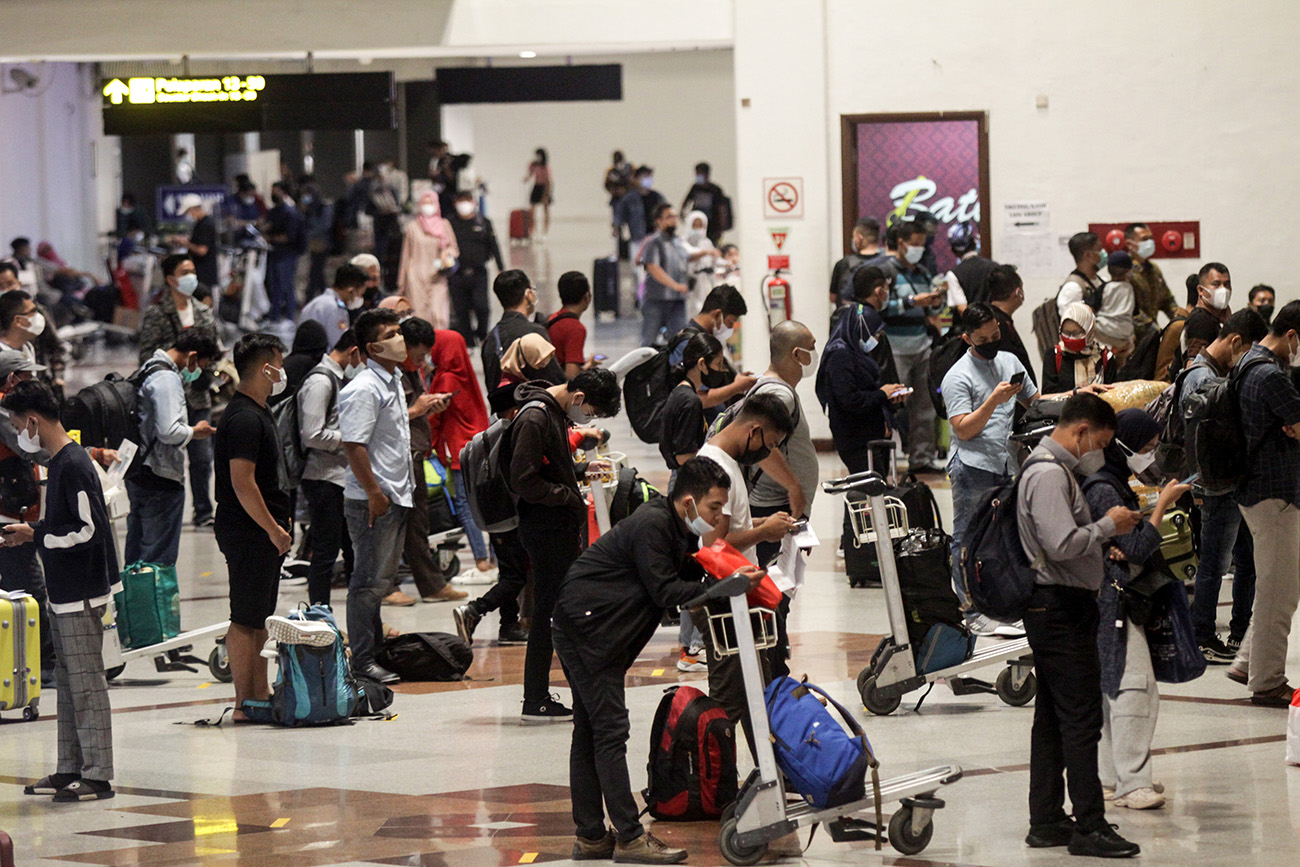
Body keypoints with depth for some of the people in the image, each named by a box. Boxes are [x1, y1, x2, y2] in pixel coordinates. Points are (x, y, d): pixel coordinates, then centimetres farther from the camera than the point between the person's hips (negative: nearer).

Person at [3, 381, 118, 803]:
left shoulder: (74, 466, -18)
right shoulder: (59, 462, 12)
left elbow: (90, 530, -22)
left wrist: (36, 536, -15)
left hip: (81, 594, -10)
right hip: (64, 593, 10)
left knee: (86, 683, -6)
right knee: (67, 681, 13)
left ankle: (97, 775, -4)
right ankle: (71, 768, 19)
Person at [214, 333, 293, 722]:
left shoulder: (255, 413, 16)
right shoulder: (245, 419, -18)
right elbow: (242, 483, -23)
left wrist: (278, 524, 22)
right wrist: (273, 528, -19)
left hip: (262, 532, 11)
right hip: (250, 532, -11)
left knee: (261, 617, 15)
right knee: (246, 620, -7)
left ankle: (260, 694, 22)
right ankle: (244, 704, -5)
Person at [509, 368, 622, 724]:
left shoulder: (555, 413, 13)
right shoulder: (534, 419, -18)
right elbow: (524, 481, -22)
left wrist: (582, 468, 12)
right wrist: (571, 497, -16)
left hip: (562, 528, 10)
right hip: (546, 530, -10)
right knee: (548, 613, -5)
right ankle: (535, 703, 0)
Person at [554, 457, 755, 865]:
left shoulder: (678, 529, 13)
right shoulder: (651, 525, -18)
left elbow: (687, 582, 12)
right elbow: (666, 592, -22)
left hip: (591, 632, 11)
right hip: (586, 627, -11)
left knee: (590, 731, 12)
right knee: (610, 729, -11)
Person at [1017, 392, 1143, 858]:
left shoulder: (1057, 470, 18)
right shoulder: (1050, 474, -17)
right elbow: (1063, 543, -26)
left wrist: (1106, 534, 13)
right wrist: (1109, 525, -13)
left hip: (1056, 607, 11)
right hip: (1062, 607, -11)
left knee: (1052, 716, 12)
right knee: (1081, 718, -9)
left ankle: (1046, 820, 16)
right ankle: (1089, 825, -9)